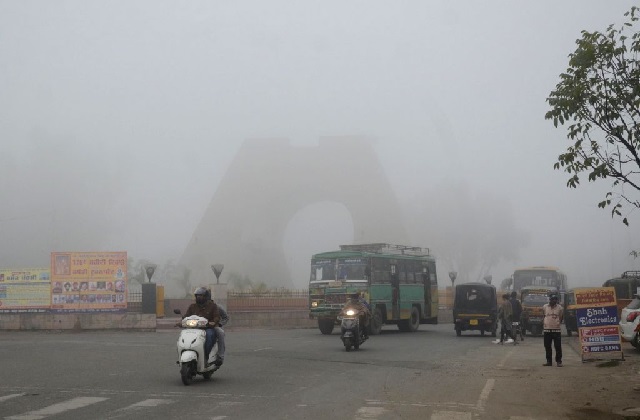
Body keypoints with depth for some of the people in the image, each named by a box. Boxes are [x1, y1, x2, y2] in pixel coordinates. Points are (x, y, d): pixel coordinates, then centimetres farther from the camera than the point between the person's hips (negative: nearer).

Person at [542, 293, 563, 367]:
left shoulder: (559, 307, 3)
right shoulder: (545, 307, 6)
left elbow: (561, 318, 12)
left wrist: (559, 323, -2)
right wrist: (543, 325, 5)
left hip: (556, 329, -2)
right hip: (547, 329, 2)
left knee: (558, 346, -3)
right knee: (547, 346, 6)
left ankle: (559, 361, 4)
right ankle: (549, 361, 14)